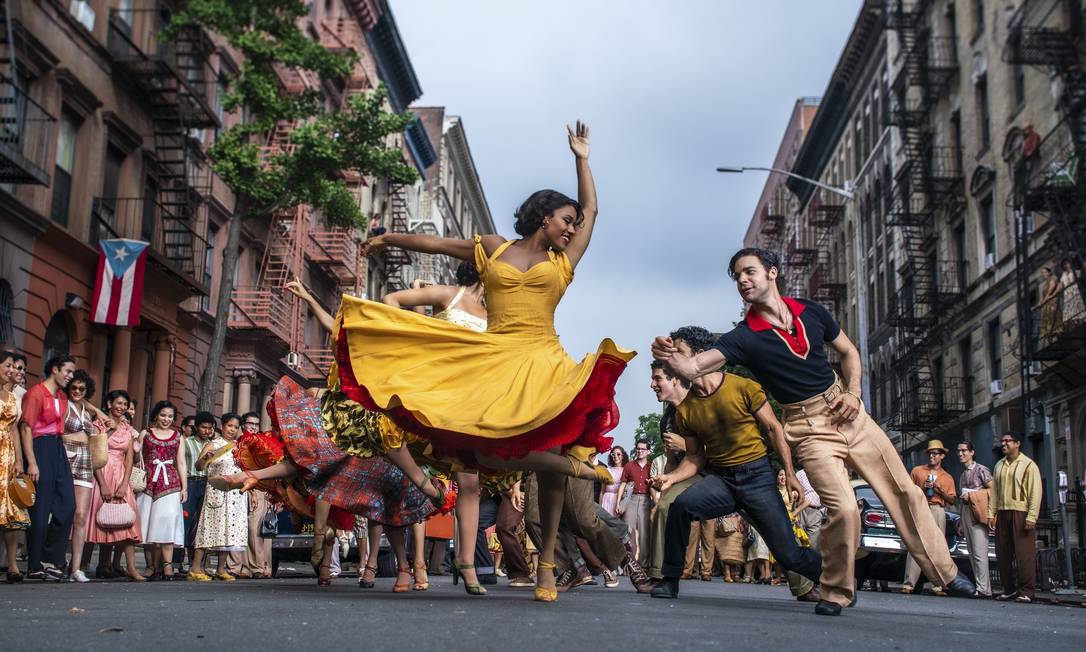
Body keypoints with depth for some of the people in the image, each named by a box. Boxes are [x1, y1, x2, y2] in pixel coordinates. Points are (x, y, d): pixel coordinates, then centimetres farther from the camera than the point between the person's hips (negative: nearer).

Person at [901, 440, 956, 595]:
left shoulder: (948, 477, 19)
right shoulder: (917, 471, 15)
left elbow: (952, 500, 14)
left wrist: (941, 490, -2)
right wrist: (922, 488, -3)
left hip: (938, 511, 2)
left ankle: (937, 585, -1)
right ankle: (908, 584, -18)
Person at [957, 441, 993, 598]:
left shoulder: (980, 470, -3)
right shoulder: (963, 473, 20)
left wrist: (971, 495, -10)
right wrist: (960, 520, 18)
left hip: (977, 513, -8)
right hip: (965, 512, 8)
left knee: (979, 553, -13)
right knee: (972, 553, 5)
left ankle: (983, 589, -14)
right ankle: (978, 586, 6)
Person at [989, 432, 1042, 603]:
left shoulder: (1028, 465, -2)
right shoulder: (999, 466, 16)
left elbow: (1035, 492, -7)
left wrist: (1031, 517, -14)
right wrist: (991, 513, 7)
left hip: (1021, 513, -6)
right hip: (1002, 513, 6)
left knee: (1024, 554, -6)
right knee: (1003, 553, 7)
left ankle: (1027, 591, -2)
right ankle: (1009, 589, 15)